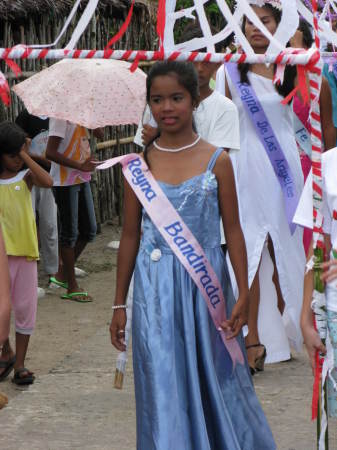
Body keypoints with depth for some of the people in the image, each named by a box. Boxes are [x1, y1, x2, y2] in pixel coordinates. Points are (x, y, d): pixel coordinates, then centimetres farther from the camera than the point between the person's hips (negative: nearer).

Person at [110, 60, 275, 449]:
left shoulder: (217, 161, -2)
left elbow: (232, 230, 0)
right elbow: (130, 235, 7)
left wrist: (243, 294, -5)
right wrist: (119, 304, 8)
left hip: (206, 284, -1)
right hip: (155, 289, 1)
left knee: (216, 379, 7)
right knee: (164, 387, 2)